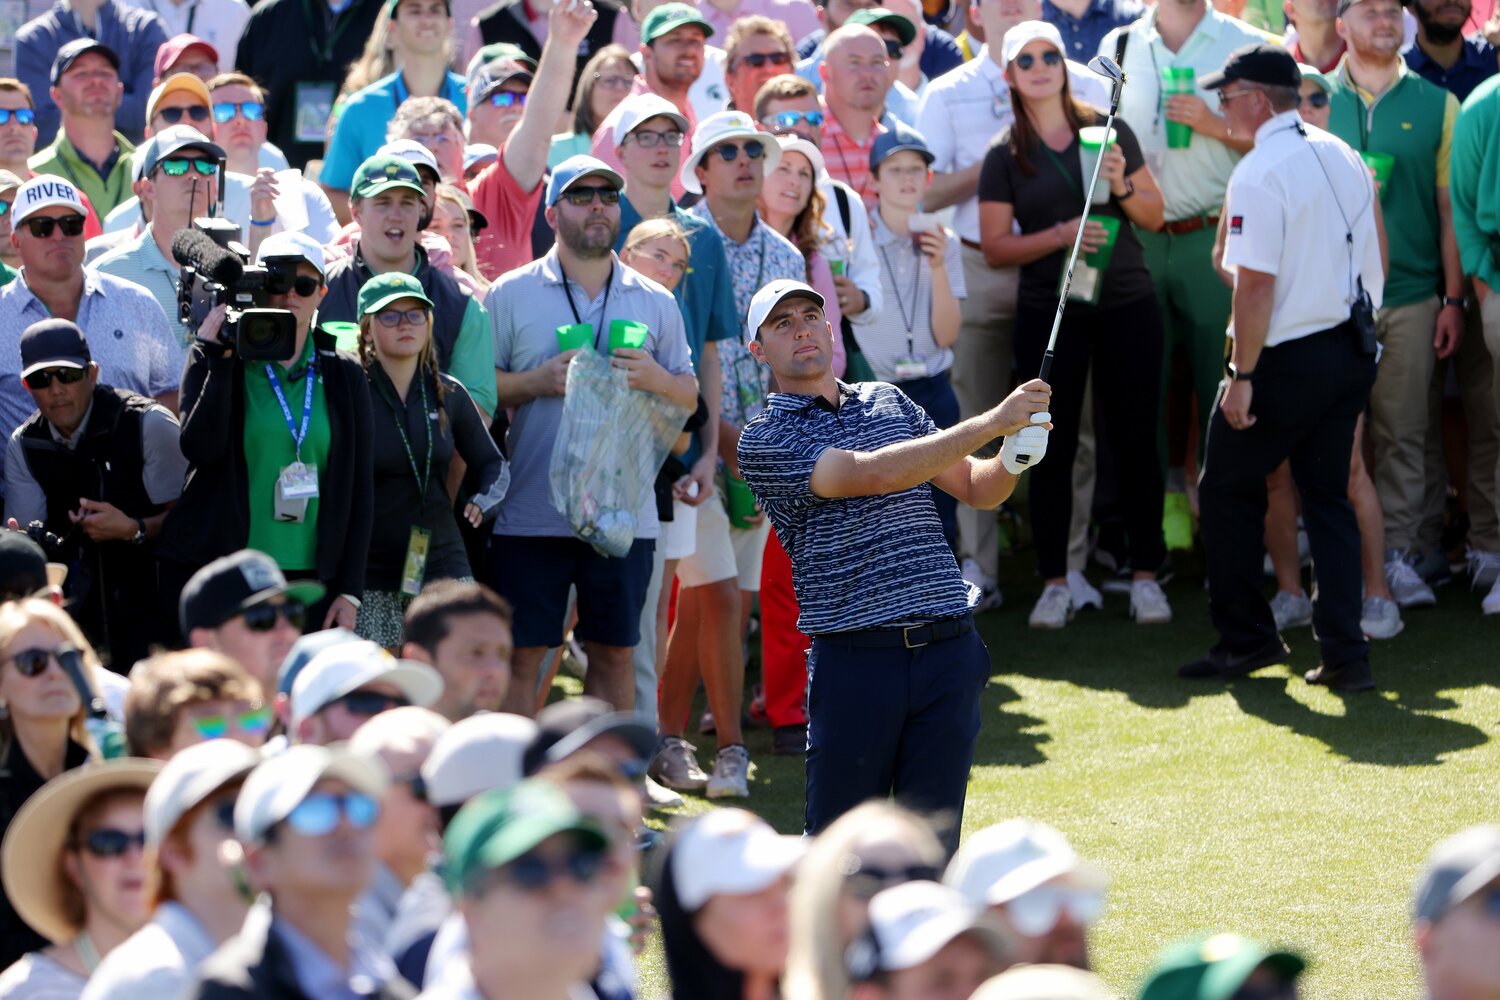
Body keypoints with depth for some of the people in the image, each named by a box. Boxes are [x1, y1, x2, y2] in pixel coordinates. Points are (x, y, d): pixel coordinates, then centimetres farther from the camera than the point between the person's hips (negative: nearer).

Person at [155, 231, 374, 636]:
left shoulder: (344, 376, 11)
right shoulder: (213, 360, 5)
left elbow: (358, 491, 10)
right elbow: (200, 449, -11)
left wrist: (350, 591, 4)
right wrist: (220, 359, -12)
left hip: (308, 580, 2)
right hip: (218, 579, -2)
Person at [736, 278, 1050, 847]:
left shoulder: (889, 401, 18)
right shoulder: (764, 440, -2)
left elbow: (977, 489, 21)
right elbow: (871, 474, -17)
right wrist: (991, 423, -19)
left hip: (948, 648, 4)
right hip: (855, 656, -4)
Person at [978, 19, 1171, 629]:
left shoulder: (1109, 132, 5)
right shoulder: (1005, 155, 2)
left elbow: (1154, 217, 8)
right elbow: (995, 247, -2)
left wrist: (1122, 186, -12)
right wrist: (1060, 236, -16)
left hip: (1126, 305, 1)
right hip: (1048, 313, -1)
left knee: (1134, 440, 2)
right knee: (1053, 448, 1)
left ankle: (1145, 574, 11)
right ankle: (1054, 583, 9)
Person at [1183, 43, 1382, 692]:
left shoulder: (1259, 175, -16)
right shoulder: (1344, 158, 9)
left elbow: (1255, 282, -20)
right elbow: (1373, 257, 14)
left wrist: (1242, 375, -17)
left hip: (1291, 358, -8)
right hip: (1353, 348, 8)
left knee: (1228, 490, 8)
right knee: (1328, 497, 11)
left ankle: (1247, 638, 12)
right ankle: (1345, 655, 5)